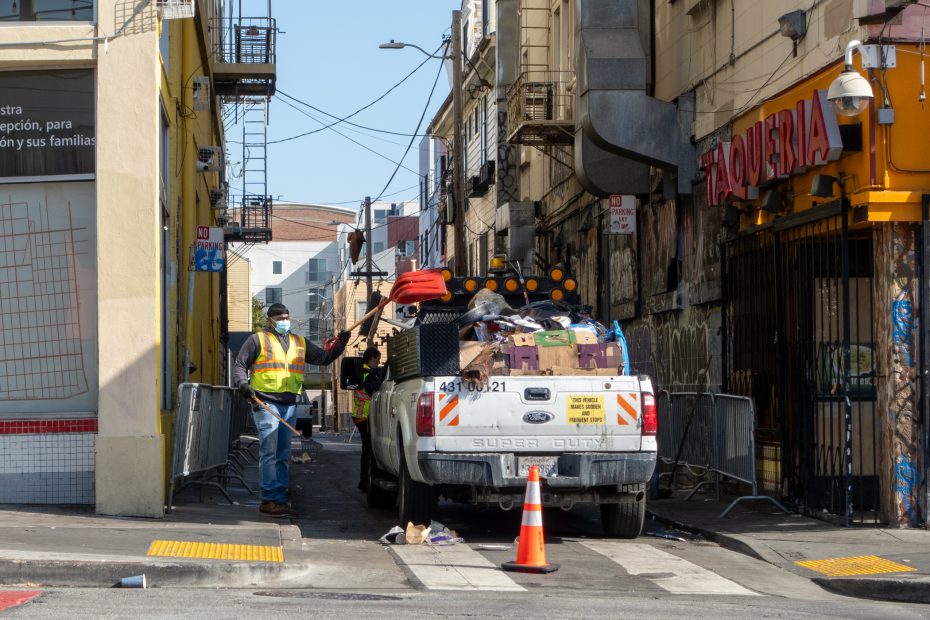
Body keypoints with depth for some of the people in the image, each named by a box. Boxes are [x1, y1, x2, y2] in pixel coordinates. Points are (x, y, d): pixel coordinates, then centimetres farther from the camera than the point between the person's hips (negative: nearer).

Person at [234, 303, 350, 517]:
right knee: (269, 453, -11)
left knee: (283, 455, 9)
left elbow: (324, 357, 19)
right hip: (266, 403, -6)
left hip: (289, 404, 6)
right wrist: (243, 385, -15)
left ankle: (280, 500, 13)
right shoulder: (258, 339, 5)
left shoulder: (300, 343, 19)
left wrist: (340, 345, 3)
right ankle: (269, 500, -12)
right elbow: (240, 364, 3)